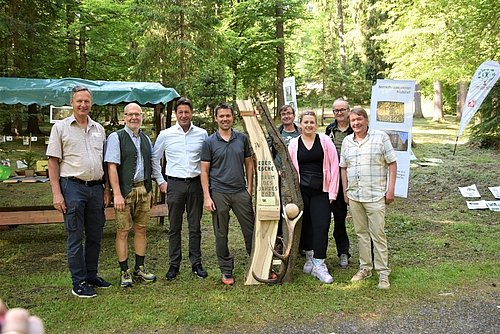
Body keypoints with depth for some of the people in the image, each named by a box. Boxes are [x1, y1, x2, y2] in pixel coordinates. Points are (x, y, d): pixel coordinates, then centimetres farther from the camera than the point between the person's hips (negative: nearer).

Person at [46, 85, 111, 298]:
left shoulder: (99, 129, 12)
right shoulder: (60, 127, 0)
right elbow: (53, 161, -3)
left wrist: (107, 189, 11)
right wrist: (56, 193, -10)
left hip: (96, 187, 5)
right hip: (73, 187, -4)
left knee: (95, 236, 11)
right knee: (75, 237, 0)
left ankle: (91, 275, 26)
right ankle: (79, 283, 10)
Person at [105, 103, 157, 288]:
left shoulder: (146, 139, 14)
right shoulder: (116, 137, -4)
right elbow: (112, 167, -11)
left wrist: (149, 190, 13)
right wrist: (117, 194, -17)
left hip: (144, 189, 6)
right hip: (125, 191, -5)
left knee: (141, 230, 11)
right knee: (123, 232, 0)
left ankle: (139, 269, 23)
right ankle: (124, 272, 11)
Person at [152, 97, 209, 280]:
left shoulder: (202, 134, 4)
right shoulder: (165, 134, 2)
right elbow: (154, 158, 12)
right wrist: (160, 181, 7)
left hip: (195, 183, 1)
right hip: (175, 184, 0)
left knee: (195, 226, 7)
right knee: (174, 227, 5)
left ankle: (196, 263, 17)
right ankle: (174, 264, 16)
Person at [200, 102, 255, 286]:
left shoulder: (242, 139, 6)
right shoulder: (209, 142, 0)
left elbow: (249, 164, 11)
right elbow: (204, 171, -1)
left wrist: (249, 187, 4)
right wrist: (206, 197, -7)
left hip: (241, 192, 2)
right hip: (219, 193, -1)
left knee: (250, 230, 4)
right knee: (221, 234, 7)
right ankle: (226, 270, 20)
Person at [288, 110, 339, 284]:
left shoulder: (325, 140, 0)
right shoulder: (294, 143, 5)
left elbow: (334, 165, 0)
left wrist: (332, 191, -4)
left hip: (321, 191, -1)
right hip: (301, 190, 2)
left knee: (321, 226, -5)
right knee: (305, 224, 9)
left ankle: (319, 264, 0)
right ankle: (309, 257, 26)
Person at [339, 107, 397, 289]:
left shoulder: (381, 137, -2)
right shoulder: (347, 141, 11)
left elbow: (392, 163, -2)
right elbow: (343, 167, 16)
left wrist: (391, 189, -8)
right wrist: (345, 191, 11)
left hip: (375, 195, -5)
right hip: (354, 196, 5)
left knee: (378, 234, -3)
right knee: (361, 233, 12)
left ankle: (383, 272, 6)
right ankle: (365, 267, 24)